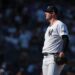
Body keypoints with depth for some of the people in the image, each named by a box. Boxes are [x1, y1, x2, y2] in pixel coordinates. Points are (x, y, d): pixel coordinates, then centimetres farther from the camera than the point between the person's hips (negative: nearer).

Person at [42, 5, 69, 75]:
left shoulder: (59, 24, -6)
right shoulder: (49, 27, 24)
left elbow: (66, 39, -17)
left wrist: (63, 52, -30)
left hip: (56, 57, -10)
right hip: (46, 58, 10)